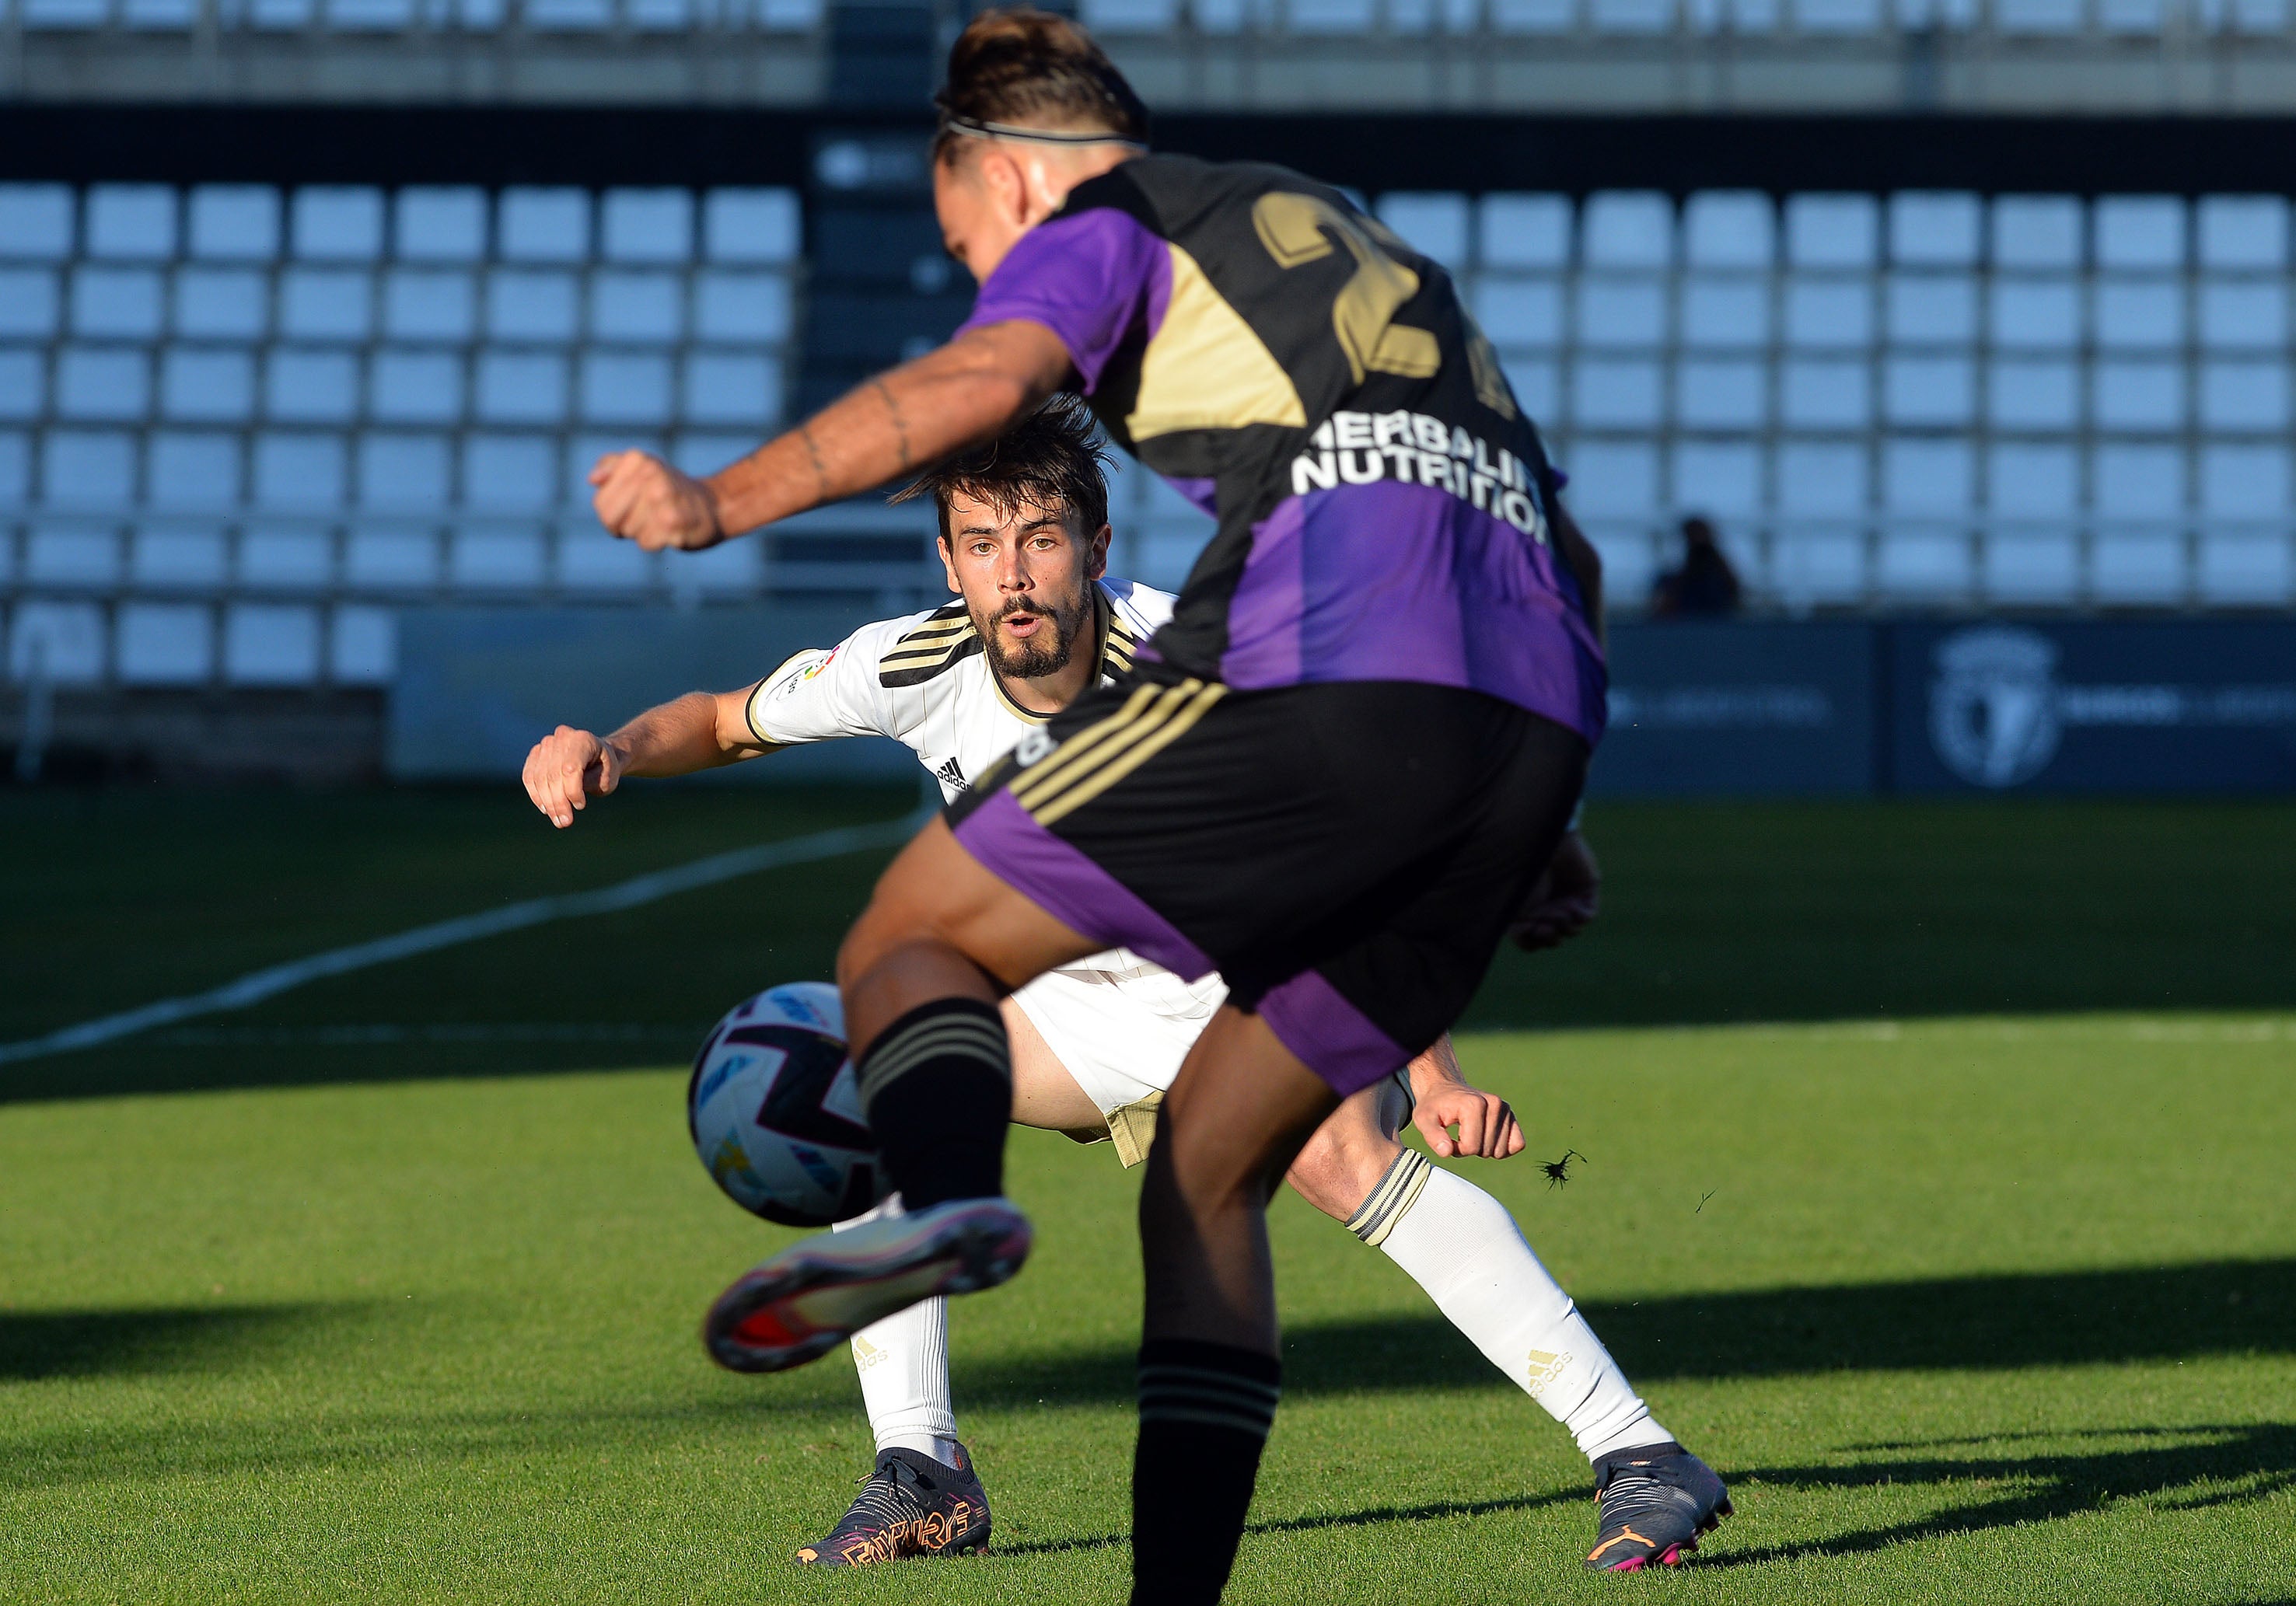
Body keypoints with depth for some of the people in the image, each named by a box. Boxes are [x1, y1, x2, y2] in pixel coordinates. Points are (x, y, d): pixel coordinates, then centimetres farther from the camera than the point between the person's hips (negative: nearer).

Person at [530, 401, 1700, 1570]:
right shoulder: (913, 666, -18)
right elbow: (726, 721, 0)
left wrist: (1429, 1074, -38)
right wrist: (612, 750, -22)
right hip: (1086, 1011, 5)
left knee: (1341, 1156, -33)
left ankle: (1635, 1450, -30)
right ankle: (923, 1478, -13)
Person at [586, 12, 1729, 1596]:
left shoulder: (1099, 229, 15)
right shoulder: (1369, 256, 36)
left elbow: (977, 381, -9)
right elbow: (1569, 558, 37)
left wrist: (721, 501, -15)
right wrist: (1532, 816, 42)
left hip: (1325, 664, -7)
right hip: (1540, 720, 7)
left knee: (909, 942, 4)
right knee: (1207, 1170, 16)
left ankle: (951, 1192, -30)